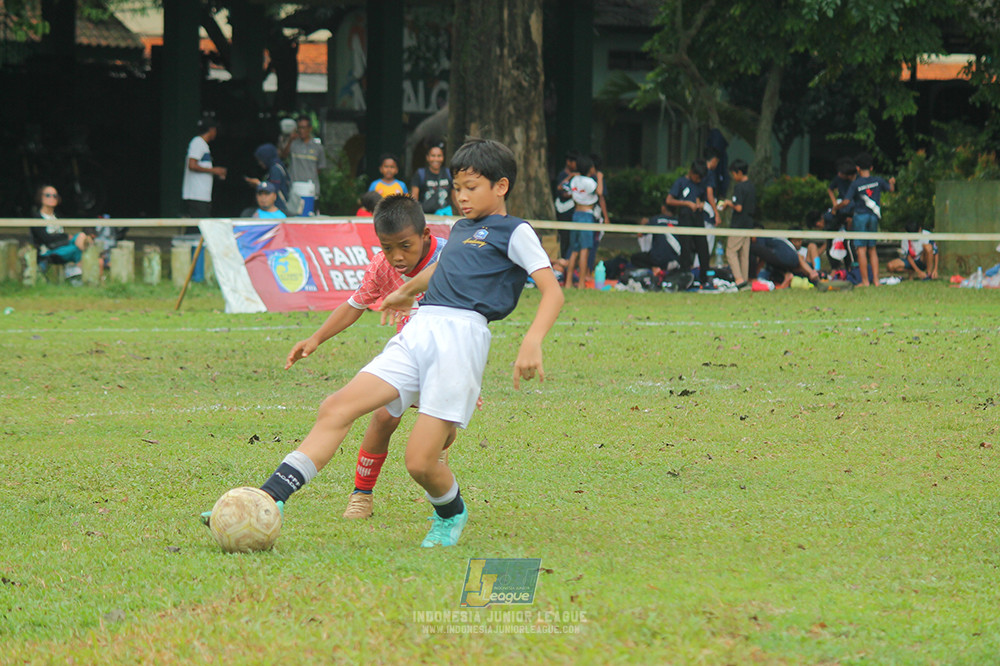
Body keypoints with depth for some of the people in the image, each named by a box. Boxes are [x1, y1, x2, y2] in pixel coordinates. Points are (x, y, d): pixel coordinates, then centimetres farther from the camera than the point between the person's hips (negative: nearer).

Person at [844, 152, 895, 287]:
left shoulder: (855, 183, -9)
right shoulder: (877, 181, 3)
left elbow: (846, 201, -13)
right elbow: (890, 189, 21)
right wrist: (892, 182, 44)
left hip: (860, 216, -5)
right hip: (874, 217, 5)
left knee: (861, 249, -4)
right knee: (872, 249, 12)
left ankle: (865, 281, -7)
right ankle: (875, 279, 6)